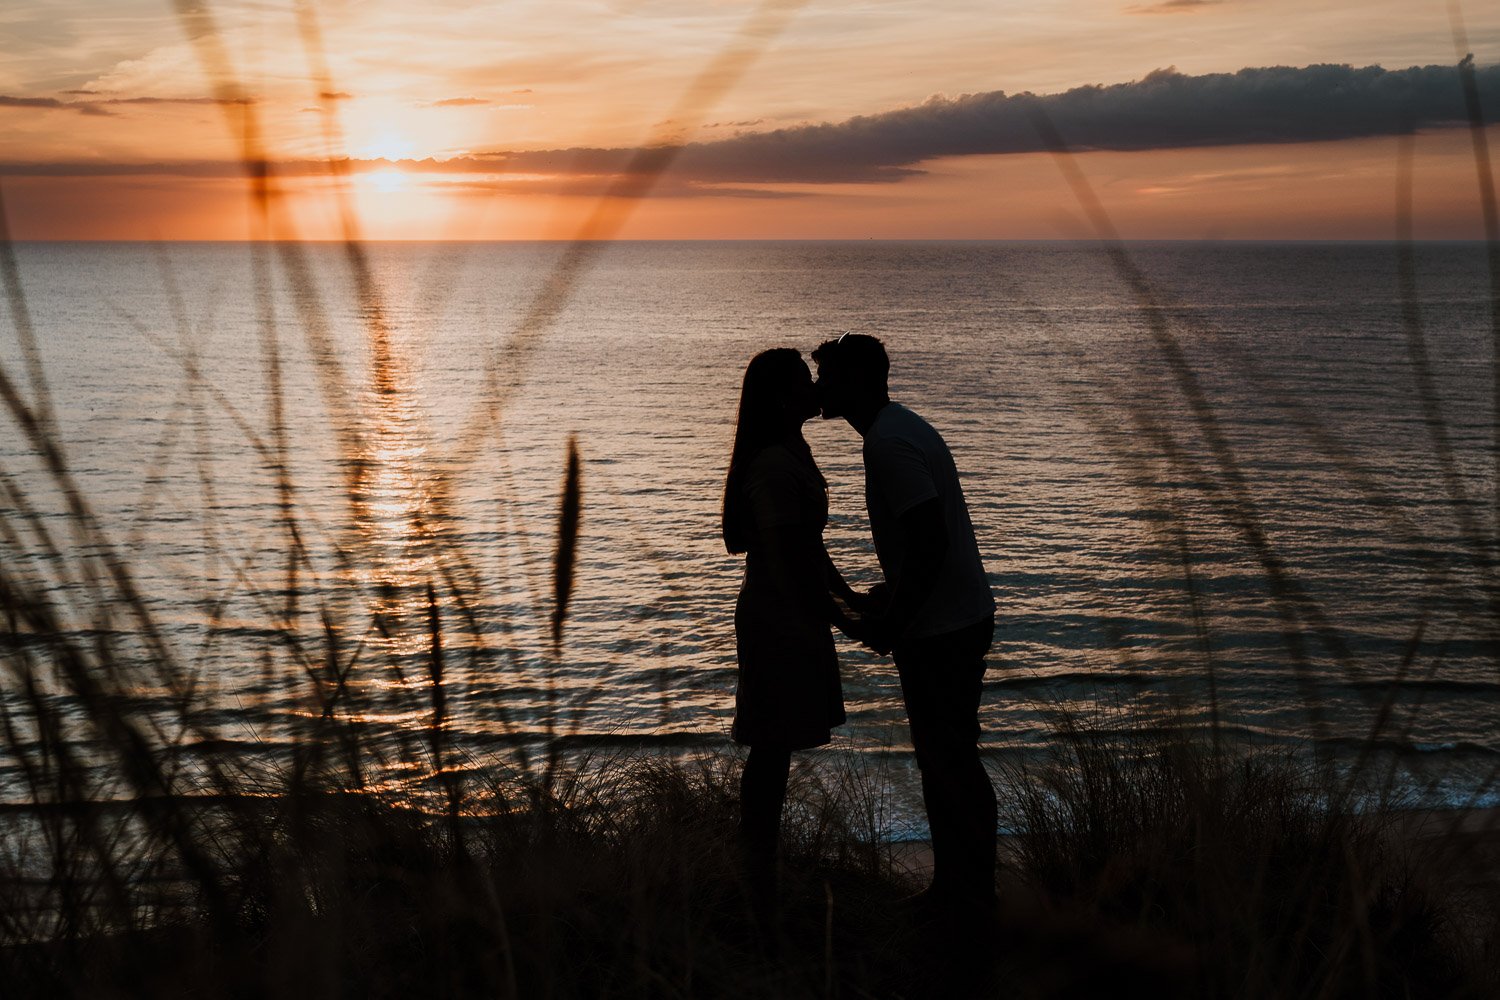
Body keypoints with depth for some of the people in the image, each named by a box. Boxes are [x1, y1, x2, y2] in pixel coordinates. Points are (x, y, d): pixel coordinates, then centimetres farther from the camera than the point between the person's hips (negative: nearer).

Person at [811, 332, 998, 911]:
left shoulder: (889, 445, -19)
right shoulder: (902, 428, 13)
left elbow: (930, 542, -26)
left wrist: (892, 624, -18)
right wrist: (891, 596, 20)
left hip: (940, 631, -11)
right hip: (961, 618, 11)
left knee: (948, 763, -1)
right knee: (947, 759, 17)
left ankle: (967, 890, 8)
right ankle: (959, 885, 26)